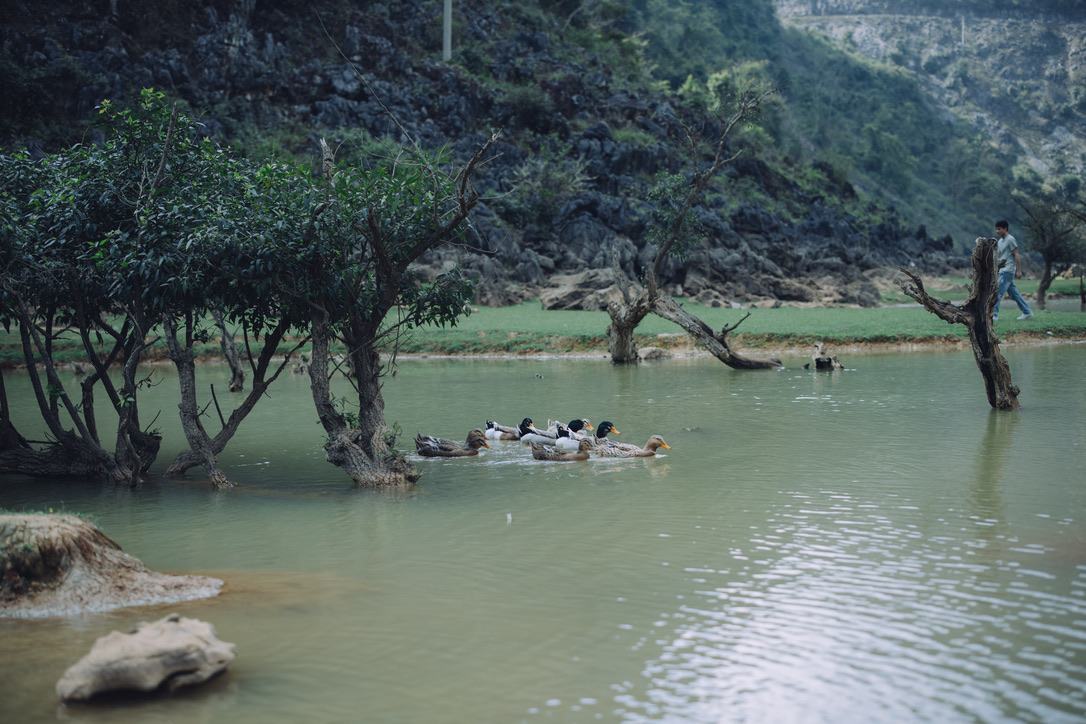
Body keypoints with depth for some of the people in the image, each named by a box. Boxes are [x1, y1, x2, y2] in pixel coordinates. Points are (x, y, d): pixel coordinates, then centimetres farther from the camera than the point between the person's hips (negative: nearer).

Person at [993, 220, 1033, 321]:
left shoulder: (1010, 240, -8)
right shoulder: (1000, 241, 18)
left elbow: (1016, 255, -11)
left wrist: (1018, 270, -14)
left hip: (1008, 271, -9)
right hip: (1003, 271, 9)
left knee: (998, 293, -14)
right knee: (1014, 294, 11)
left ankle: (994, 315, -18)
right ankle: (1027, 312, 17)